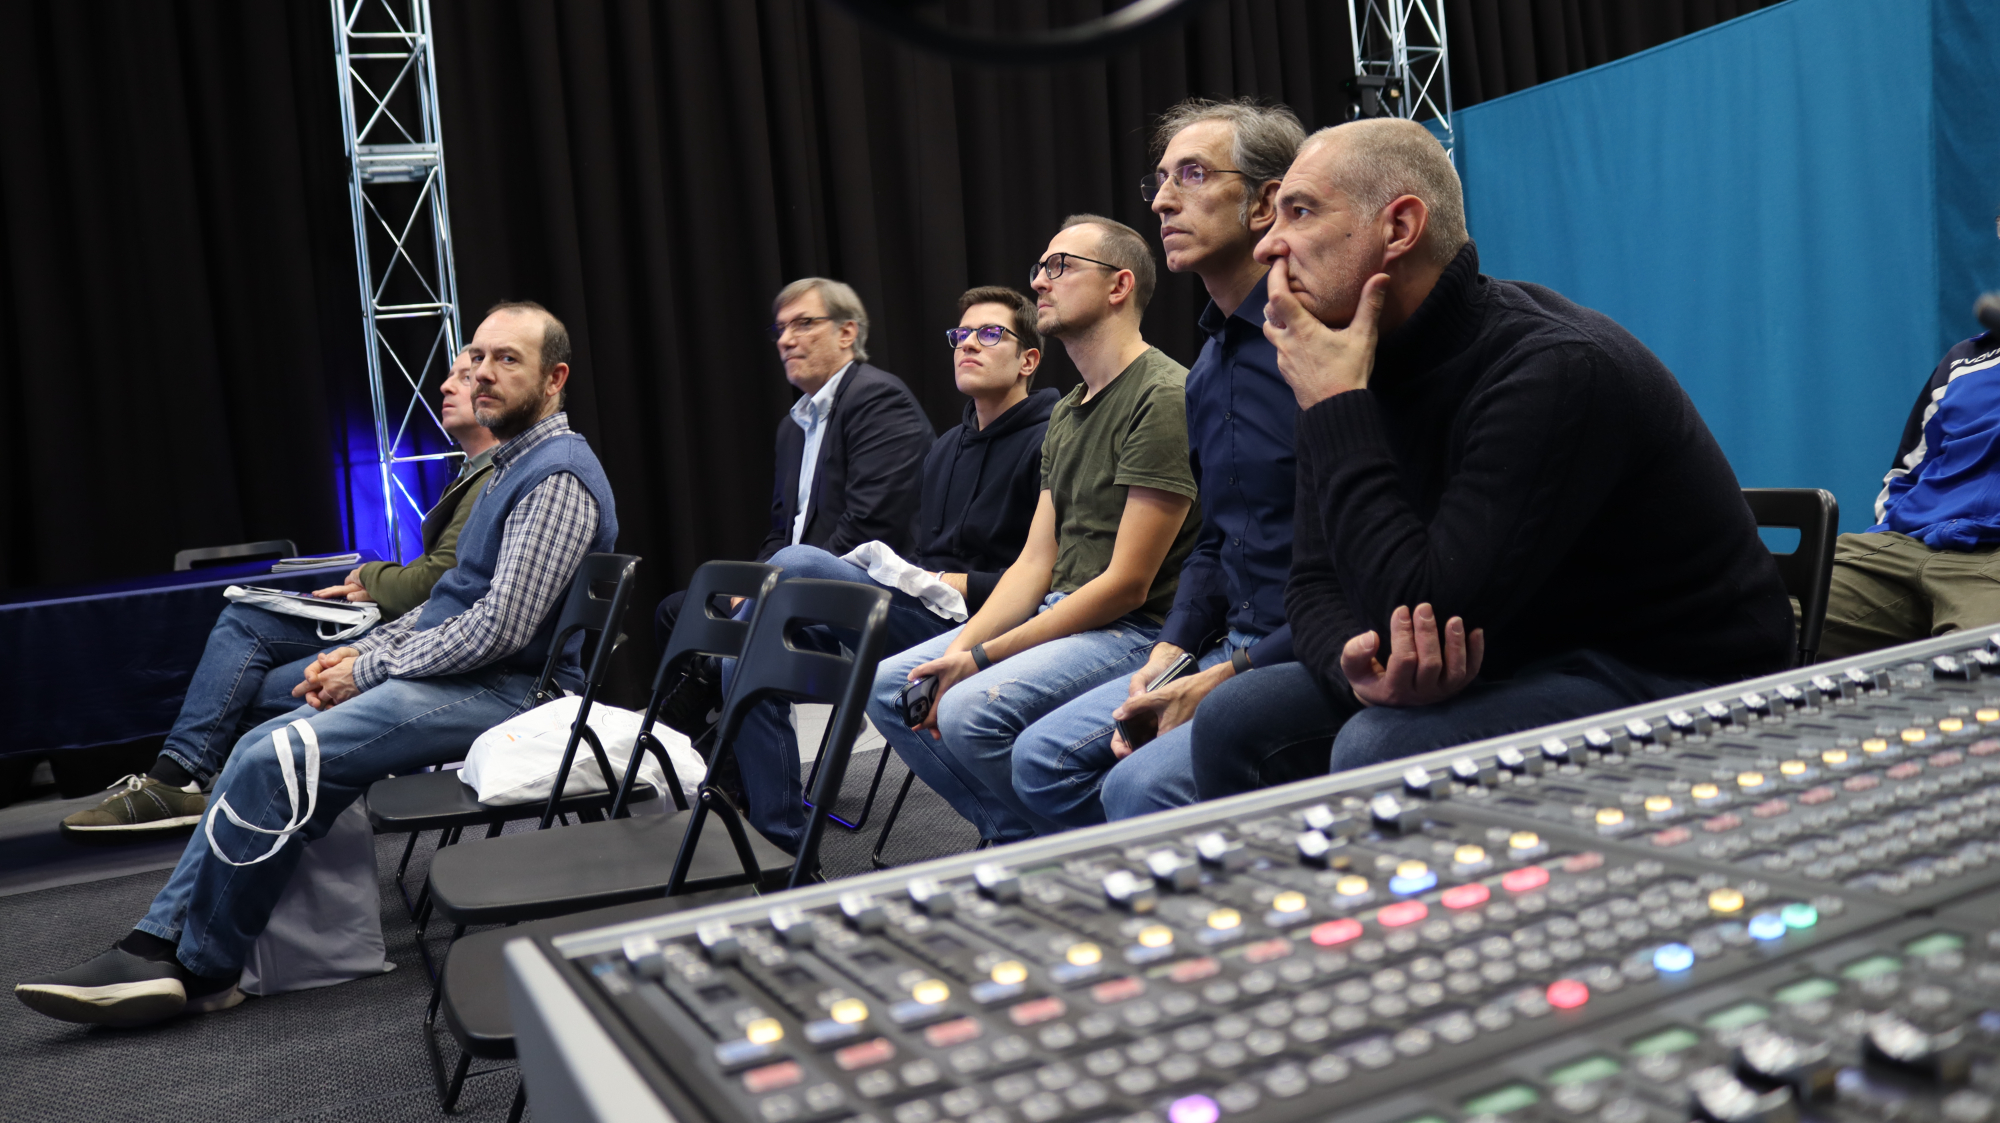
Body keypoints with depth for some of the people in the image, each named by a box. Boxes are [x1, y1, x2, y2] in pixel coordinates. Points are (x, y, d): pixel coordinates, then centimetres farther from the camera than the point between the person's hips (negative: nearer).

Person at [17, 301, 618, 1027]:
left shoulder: (557, 477, -15)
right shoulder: (515, 465, 19)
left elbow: (501, 626, -22)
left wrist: (370, 671, -11)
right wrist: (362, 651, 9)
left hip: (507, 690, -10)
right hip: (461, 673, 10)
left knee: (278, 762, -18)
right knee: (261, 751, 2)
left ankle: (202, 973, -1)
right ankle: (160, 946, 2)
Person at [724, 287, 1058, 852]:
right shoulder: (947, 448, 24)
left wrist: (958, 586, -15)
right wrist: (881, 568, 5)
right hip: (919, 618, 8)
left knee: (798, 564, -24)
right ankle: (781, 842, -4)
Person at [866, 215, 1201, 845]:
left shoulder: (1164, 396, -15)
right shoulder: (1065, 413, 16)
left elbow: (1126, 584, -19)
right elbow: (1036, 563, 12)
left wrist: (982, 658, -17)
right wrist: (960, 647, -6)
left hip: (1137, 630, -9)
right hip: (1059, 615, 9)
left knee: (971, 711, -28)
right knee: (887, 687, 1)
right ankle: (1011, 839, 7)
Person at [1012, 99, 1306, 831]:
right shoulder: (1208, 369, 16)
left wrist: (1231, 677, -19)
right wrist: (1170, 655, 4)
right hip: (1234, 649, 9)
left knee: (1143, 784, -25)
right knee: (1045, 757, 2)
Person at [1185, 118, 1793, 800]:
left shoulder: (1561, 370, -25)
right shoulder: (1359, 368, 0)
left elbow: (1427, 609, -31)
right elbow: (1315, 584, 0)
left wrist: (1335, 405, -25)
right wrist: (1355, 664, -24)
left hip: (1677, 687, -7)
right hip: (1511, 666, 7)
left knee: (1379, 748, -32)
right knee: (1234, 719, -6)